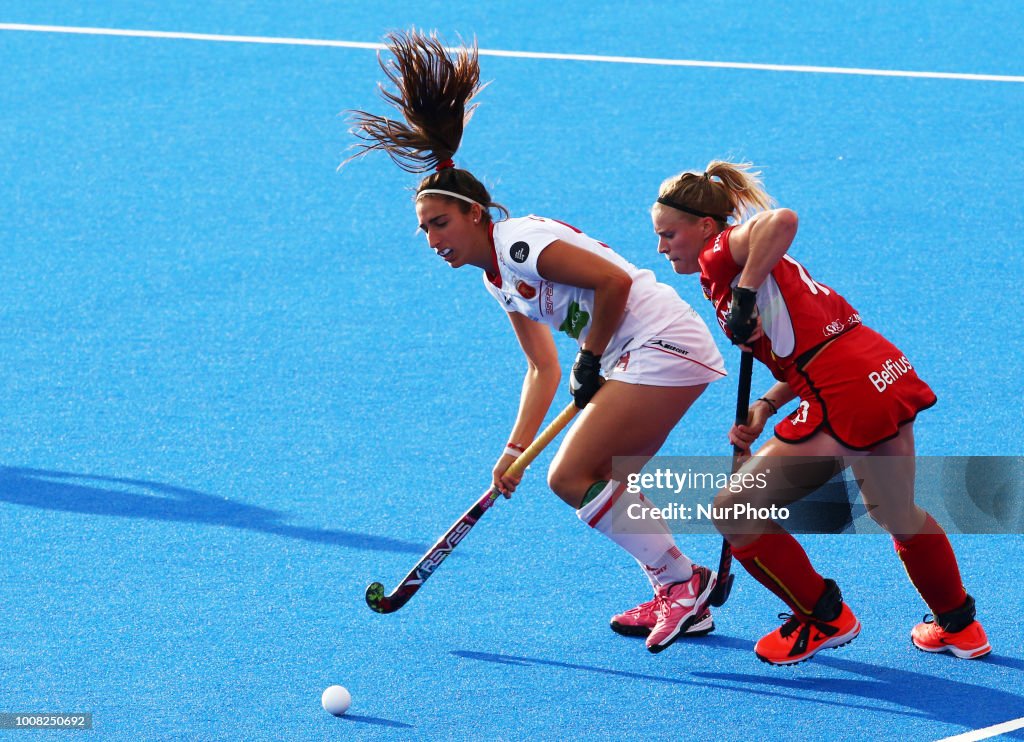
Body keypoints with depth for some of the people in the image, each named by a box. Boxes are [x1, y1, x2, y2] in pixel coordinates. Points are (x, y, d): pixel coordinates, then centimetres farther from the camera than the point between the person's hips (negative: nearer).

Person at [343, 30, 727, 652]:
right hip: (639, 355, 10)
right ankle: (682, 604, 17)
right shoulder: (498, 280, 16)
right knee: (605, 483, 13)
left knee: (571, 477, -10)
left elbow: (614, 280, -22)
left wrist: (590, 358, -12)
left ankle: (683, 579, -4)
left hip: (662, 342, -10)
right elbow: (543, 367, 20)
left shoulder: (520, 244, -14)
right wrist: (516, 449, 12)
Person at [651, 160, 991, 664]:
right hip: (889, 374, 10)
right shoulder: (752, 263, 22)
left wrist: (745, 293, -21)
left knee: (733, 511, 3)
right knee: (898, 518, 33)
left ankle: (824, 618, 16)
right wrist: (765, 407, 10)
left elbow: (782, 220, -28)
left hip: (847, 400, -10)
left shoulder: (720, 256, -6)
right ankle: (957, 625, 49)